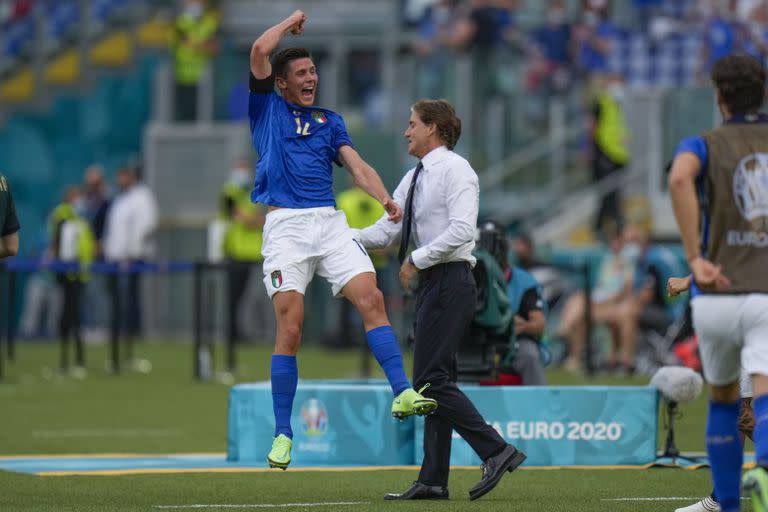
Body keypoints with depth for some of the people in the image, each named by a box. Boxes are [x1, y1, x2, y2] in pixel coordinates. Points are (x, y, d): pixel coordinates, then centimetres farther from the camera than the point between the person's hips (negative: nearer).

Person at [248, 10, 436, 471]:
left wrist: (385, 198, -10)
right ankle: (282, 433, -3)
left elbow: (357, 165, 8)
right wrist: (292, 22, 13)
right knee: (290, 327, -9)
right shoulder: (267, 108, 11)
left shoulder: (329, 121, 21)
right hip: (285, 225, -3)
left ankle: (403, 393, -20)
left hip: (330, 221, 4)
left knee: (372, 298, -15)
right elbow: (260, 50, -3)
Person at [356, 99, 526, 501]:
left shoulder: (454, 169, -10)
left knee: (431, 380, -14)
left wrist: (417, 260, -18)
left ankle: (497, 451, -12)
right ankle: (434, 480, 10)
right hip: (431, 285, 10)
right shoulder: (414, 179, 18)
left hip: (450, 282, -10)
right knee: (435, 380, 9)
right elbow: (386, 230, 14)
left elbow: (461, 229, -21)